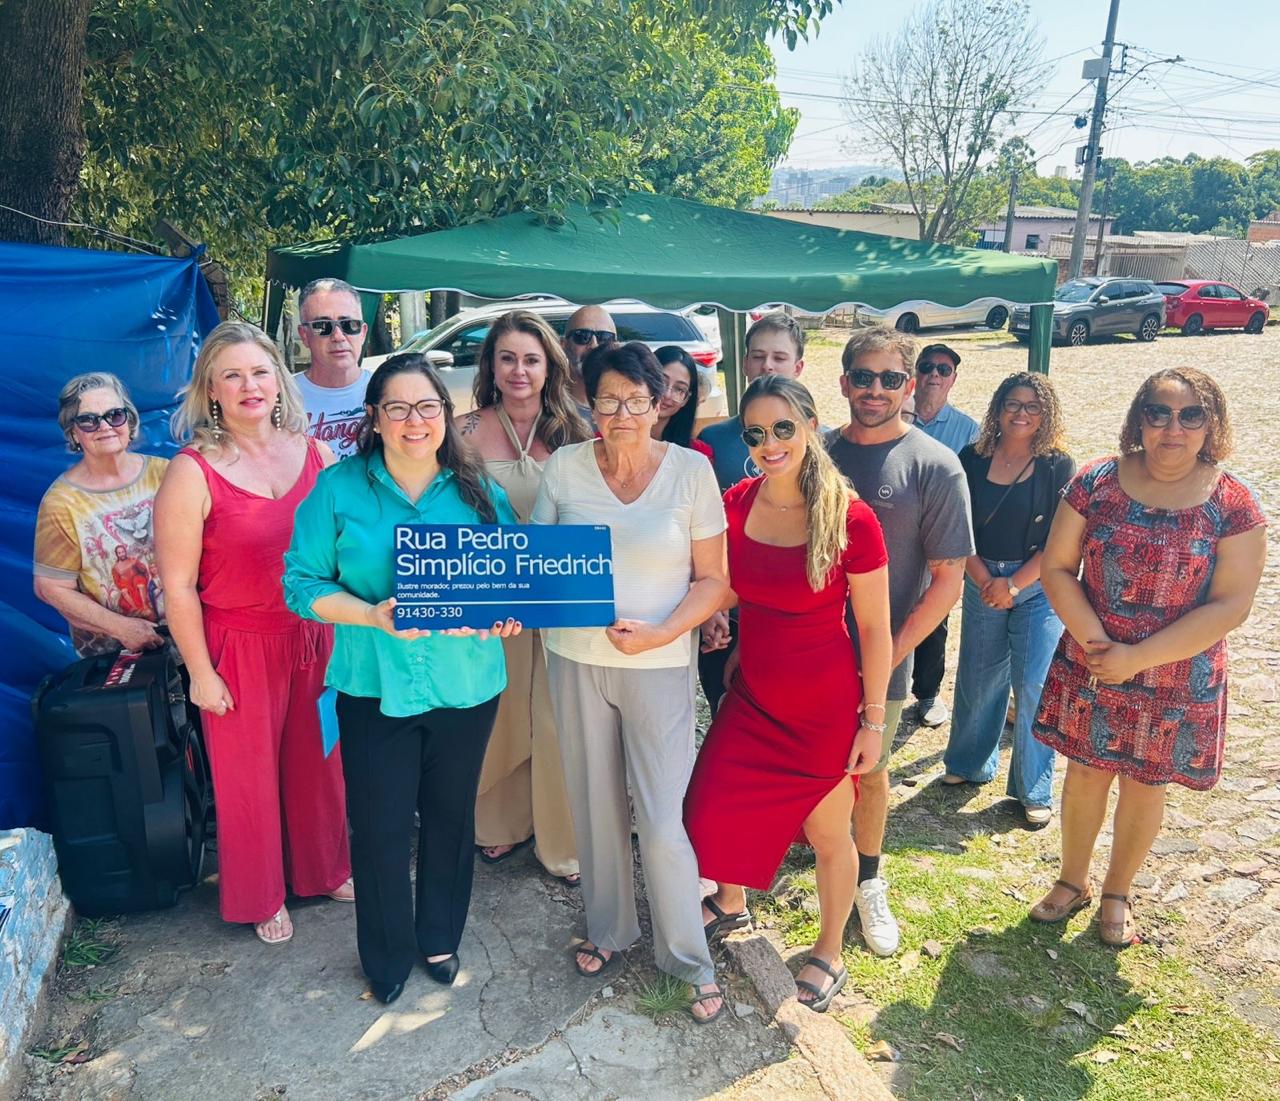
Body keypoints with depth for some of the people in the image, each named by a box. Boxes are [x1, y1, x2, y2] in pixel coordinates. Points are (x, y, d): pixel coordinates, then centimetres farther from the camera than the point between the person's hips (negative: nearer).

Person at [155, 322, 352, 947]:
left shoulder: (313, 451, -1)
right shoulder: (192, 472, -14)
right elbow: (178, 585, -11)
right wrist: (201, 672, -9)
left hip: (316, 637, 4)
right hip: (240, 648, -3)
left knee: (318, 760, 18)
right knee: (249, 774, 13)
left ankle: (327, 868, 43)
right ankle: (261, 897, 35)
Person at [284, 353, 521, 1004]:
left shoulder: (478, 491, 1)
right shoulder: (339, 489, -4)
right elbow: (302, 582, -5)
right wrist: (371, 616, -20)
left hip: (465, 684, 2)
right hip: (375, 686, -2)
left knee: (451, 816, 17)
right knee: (379, 826, 7)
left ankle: (440, 938, 42)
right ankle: (387, 958, 33)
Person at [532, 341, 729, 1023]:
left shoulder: (691, 471, -6)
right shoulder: (564, 467, -1)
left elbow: (713, 579, -4)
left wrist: (660, 633, -18)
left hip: (659, 667, -2)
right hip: (576, 660, 3)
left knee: (663, 820, -1)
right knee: (595, 804, 15)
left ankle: (690, 959, 22)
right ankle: (608, 930, 39)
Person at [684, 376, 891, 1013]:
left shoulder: (850, 519, -18)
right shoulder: (734, 506, -7)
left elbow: (874, 627, -10)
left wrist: (873, 719, -7)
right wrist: (737, 652, 2)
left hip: (824, 705, -4)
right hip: (751, 694, 4)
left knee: (827, 835, 14)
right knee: (712, 809, 11)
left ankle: (829, 955, 40)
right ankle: (730, 904, 44)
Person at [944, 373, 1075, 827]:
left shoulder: (1059, 467, -4)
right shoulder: (972, 460, 2)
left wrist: (1014, 584, -12)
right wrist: (983, 579, -10)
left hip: (1038, 588, -2)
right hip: (982, 583, 2)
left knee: (1033, 687, -1)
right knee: (977, 679, 10)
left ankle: (1034, 790, 14)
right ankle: (970, 763, 33)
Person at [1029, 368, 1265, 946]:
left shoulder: (1232, 504, -12)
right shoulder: (1096, 483, -8)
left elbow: (1230, 605, -14)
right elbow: (1056, 567, -5)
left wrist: (1136, 658, -19)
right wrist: (1092, 638, -18)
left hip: (1178, 680, -1)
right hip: (1090, 669, 1)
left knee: (1145, 785, 14)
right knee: (1085, 773, 14)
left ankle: (1117, 893, 37)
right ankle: (1072, 882, 36)